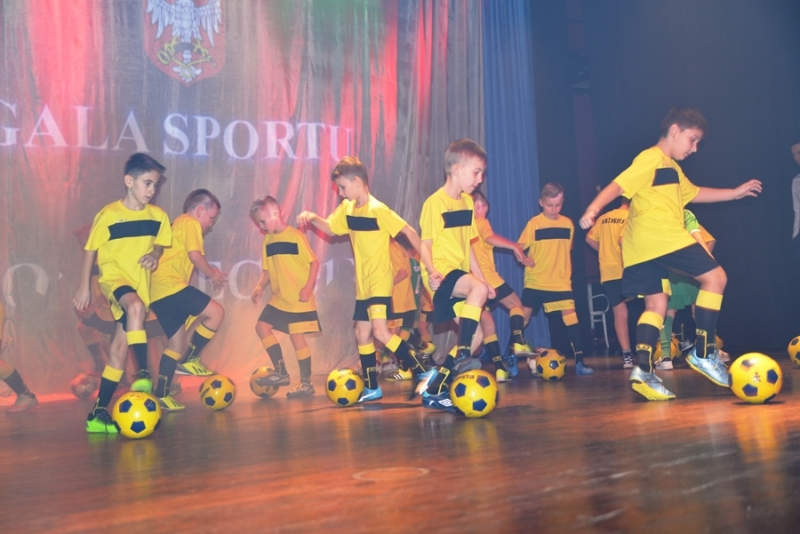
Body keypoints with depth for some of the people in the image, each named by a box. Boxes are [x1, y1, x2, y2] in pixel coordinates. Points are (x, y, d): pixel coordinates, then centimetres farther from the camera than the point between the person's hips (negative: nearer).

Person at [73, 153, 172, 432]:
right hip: (114, 277, -4)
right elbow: (90, 249, -3)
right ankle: (143, 373, -31)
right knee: (136, 306, -38)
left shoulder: (158, 215, 0)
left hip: (141, 282, 4)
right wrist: (85, 287, 0)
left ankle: (99, 411, 11)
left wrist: (155, 255, -8)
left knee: (119, 349, 3)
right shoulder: (108, 215, -11)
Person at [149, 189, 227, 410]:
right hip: (171, 286, -10)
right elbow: (194, 255, -16)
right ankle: (189, 360, -3)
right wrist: (212, 274, -2)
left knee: (177, 342, 11)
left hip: (157, 291, 10)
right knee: (216, 312, -7)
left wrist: (210, 273, 17)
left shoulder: (177, 224, 28)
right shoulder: (191, 223, -2)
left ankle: (161, 395, 11)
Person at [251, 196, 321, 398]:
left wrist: (308, 287, -20)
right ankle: (281, 372, 11)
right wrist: (260, 286, -4)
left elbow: (314, 262, -11)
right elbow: (268, 270, 13)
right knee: (262, 326, 3)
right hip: (278, 299, 7)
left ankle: (306, 383, 7)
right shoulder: (268, 240, 7)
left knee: (297, 337, -5)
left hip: (299, 300, -7)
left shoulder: (296, 236, -12)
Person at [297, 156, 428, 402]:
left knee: (380, 331, -21)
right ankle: (372, 388, 23)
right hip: (362, 284, 8)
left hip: (380, 281, -8)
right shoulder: (347, 208, 7)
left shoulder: (378, 209, -16)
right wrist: (312, 218, -1)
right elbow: (330, 228, 19)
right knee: (362, 334, 12)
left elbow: (409, 231, -15)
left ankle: (422, 373, -11)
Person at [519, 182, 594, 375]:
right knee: (523, 317, 1)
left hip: (561, 282, 2)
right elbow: (519, 247, -5)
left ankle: (579, 361, -4)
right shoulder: (534, 223, -6)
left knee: (571, 316, -9)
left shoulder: (568, 224, 3)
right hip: (535, 281, -2)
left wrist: (567, 273, 11)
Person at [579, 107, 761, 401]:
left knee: (656, 305, 7)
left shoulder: (673, 168, 26)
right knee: (715, 277, -2)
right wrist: (593, 208, -31)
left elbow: (694, 193, 39)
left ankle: (643, 371, -3)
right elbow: (619, 184, -16)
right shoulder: (652, 158, -5)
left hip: (642, 246, 10)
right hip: (660, 238, -10)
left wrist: (735, 192, 41)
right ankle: (703, 353, -1)